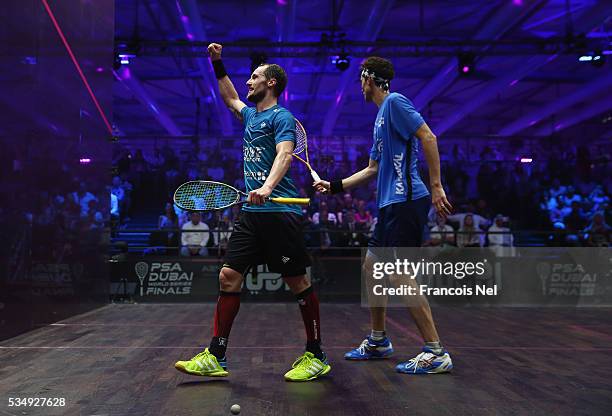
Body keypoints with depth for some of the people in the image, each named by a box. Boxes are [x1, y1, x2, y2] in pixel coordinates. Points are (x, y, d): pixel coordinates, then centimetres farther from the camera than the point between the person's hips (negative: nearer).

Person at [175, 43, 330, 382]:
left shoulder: (282, 117, -3)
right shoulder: (250, 115, 22)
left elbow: (284, 155, -20)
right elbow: (230, 99, 43)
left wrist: (267, 187, -37)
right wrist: (218, 64, 40)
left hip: (279, 212, -8)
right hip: (250, 213, 8)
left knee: (298, 282, -1)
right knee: (228, 276, 2)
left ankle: (316, 356, 12)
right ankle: (215, 357, 8)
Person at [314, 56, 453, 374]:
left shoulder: (395, 102, -6)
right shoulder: (381, 116, 22)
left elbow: (428, 138, -17)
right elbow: (373, 169, 26)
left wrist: (436, 186, -22)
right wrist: (334, 185, 25)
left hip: (406, 202, -10)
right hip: (389, 205, 10)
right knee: (371, 268, 15)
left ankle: (436, 353, 0)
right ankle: (378, 342, 28)